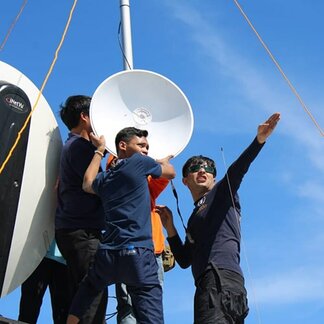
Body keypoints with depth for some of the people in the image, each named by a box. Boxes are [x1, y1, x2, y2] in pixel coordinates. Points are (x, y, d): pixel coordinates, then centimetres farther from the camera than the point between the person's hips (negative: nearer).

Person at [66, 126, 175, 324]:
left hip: (107, 255, 6)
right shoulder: (139, 162, 4)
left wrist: (99, 150, 51)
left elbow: (88, 184, 43)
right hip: (138, 254, -6)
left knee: (82, 300, 30)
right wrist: (165, 160, 44)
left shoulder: (104, 178, 19)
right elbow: (171, 172, 20)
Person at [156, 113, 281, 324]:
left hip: (221, 276, -8)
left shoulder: (221, 193, 15)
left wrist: (259, 140, -23)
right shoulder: (194, 219, 34)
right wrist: (170, 228, 22)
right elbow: (184, 260, 30)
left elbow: (237, 170, -5)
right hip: (207, 283, 8)